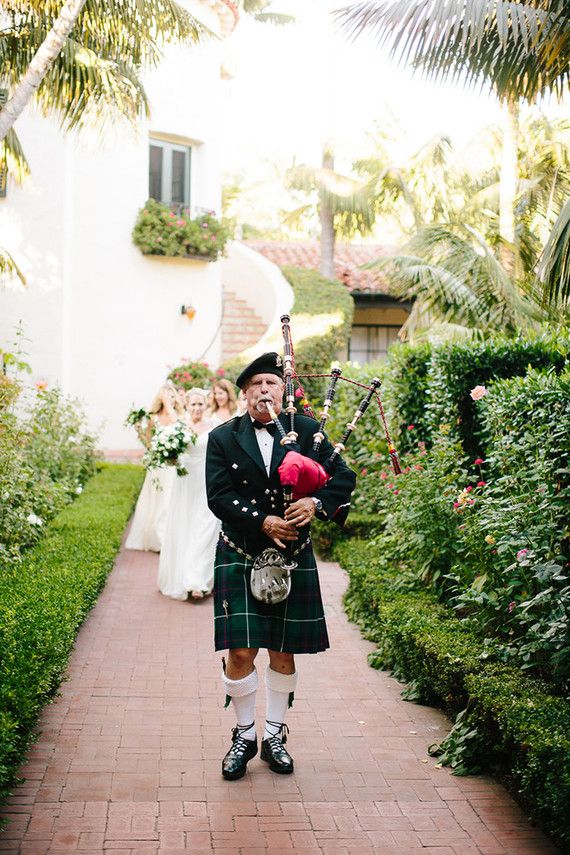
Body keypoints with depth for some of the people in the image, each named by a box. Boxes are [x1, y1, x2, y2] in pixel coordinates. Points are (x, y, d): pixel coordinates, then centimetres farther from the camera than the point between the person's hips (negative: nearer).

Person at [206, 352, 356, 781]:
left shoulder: (307, 431, 2)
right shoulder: (223, 437, 0)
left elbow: (343, 477, -2)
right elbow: (219, 495, -9)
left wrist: (317, 502, -21)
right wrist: (263, 522, -20)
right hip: (240, 560, -1)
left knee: (283, 653, 10)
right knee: (241, 653, -3)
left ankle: (275, 734, 27)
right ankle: (245, 735, 17)